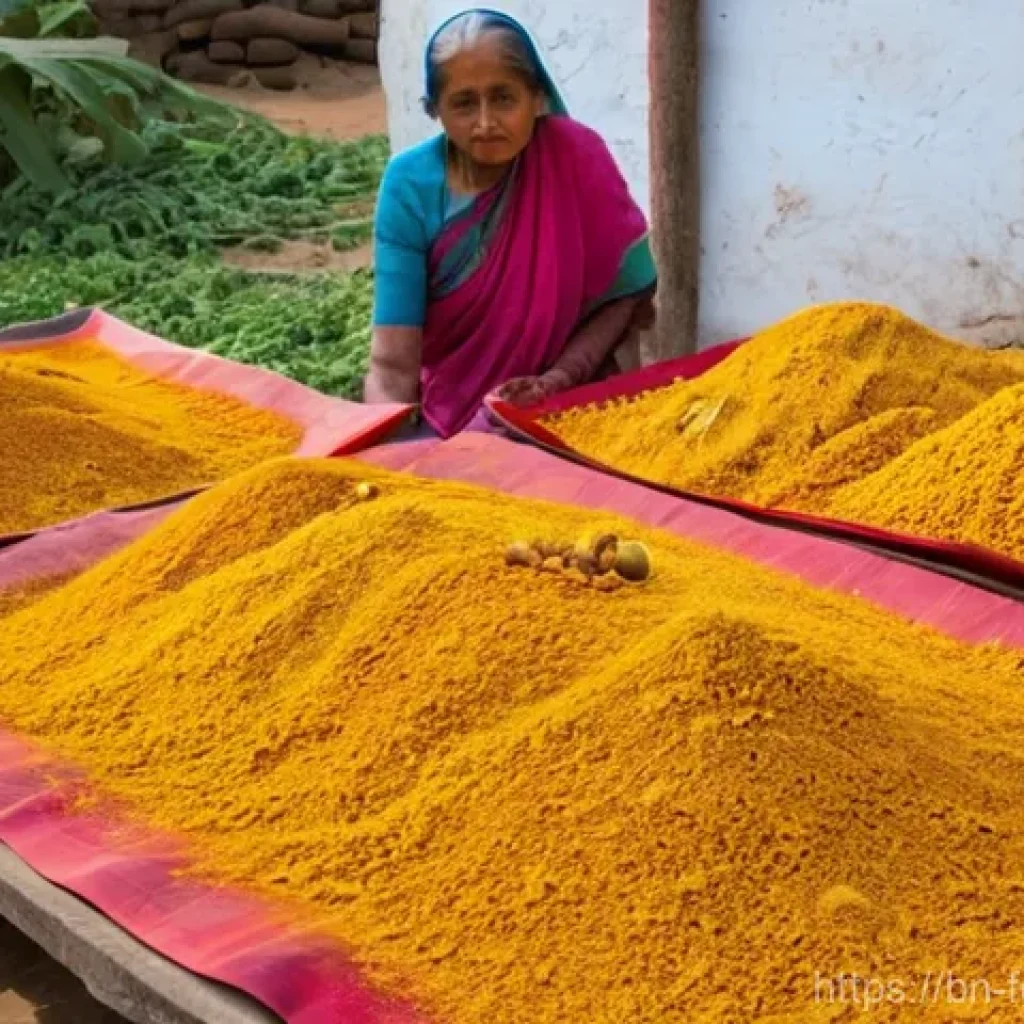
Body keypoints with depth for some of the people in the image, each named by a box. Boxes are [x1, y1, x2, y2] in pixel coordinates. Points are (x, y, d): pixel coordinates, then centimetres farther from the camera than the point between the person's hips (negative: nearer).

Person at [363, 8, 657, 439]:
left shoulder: (577, 158, -15)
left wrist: (555, 382, -19)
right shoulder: (412, 185, -13)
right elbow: (393, 365, -17)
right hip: (443, 418, 2)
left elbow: (629, 296, -5)